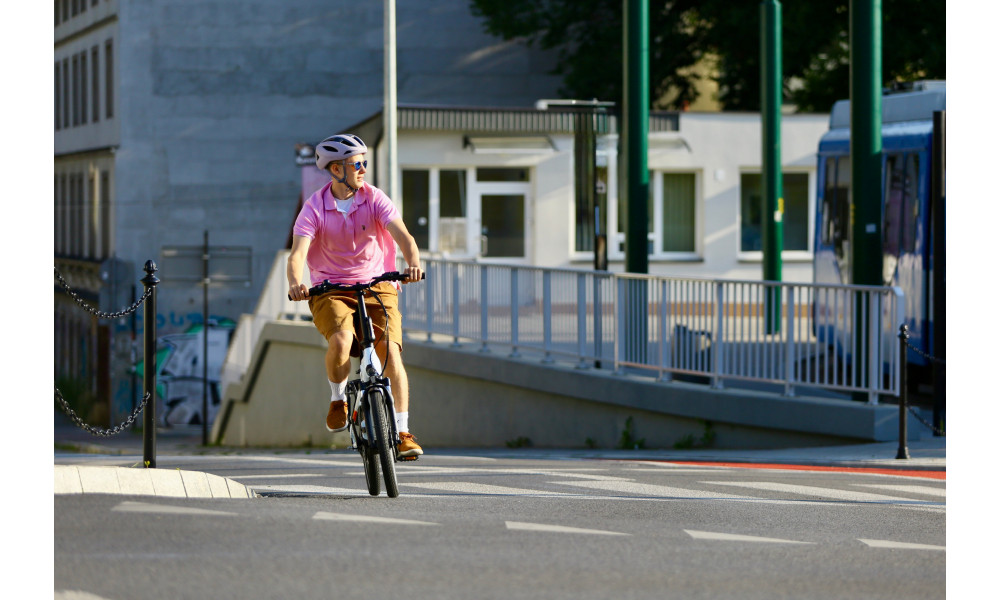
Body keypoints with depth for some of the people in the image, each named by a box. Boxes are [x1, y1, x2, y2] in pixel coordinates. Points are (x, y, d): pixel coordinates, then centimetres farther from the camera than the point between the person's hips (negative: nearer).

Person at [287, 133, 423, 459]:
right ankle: (338, 400, -2)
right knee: (341, 339, -31)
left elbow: (402, 235, -17)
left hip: (376, 285, 1)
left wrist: (413, 262, -39)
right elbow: (298, 251, -19)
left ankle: (403, 432, -12)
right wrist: (295, 283, -41)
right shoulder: (314, 208, -7)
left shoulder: (374, 199, -4)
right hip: (331, 290, -1)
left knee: (390, 351, -18)